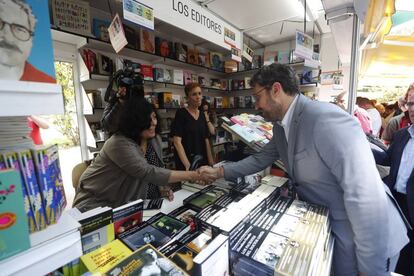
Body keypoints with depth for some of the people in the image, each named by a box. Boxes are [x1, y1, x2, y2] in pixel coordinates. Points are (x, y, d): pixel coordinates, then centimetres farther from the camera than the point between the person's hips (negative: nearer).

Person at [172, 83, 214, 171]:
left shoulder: (202, 115, 8)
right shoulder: (181, 113, -10)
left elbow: (206, 140, 8)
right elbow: (177, 142, -16)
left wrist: (211, 162, 1)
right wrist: (188, 165, -23)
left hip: (202, 161, 6)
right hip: (185, 162, -5)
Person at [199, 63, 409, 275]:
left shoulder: (326, 119, -30)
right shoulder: (280, 126, -2)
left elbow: (365, 195, -31)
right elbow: (261, 159, 7)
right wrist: (219, 172, 1)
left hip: (366, 237, -7)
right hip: (321, 223, 8)